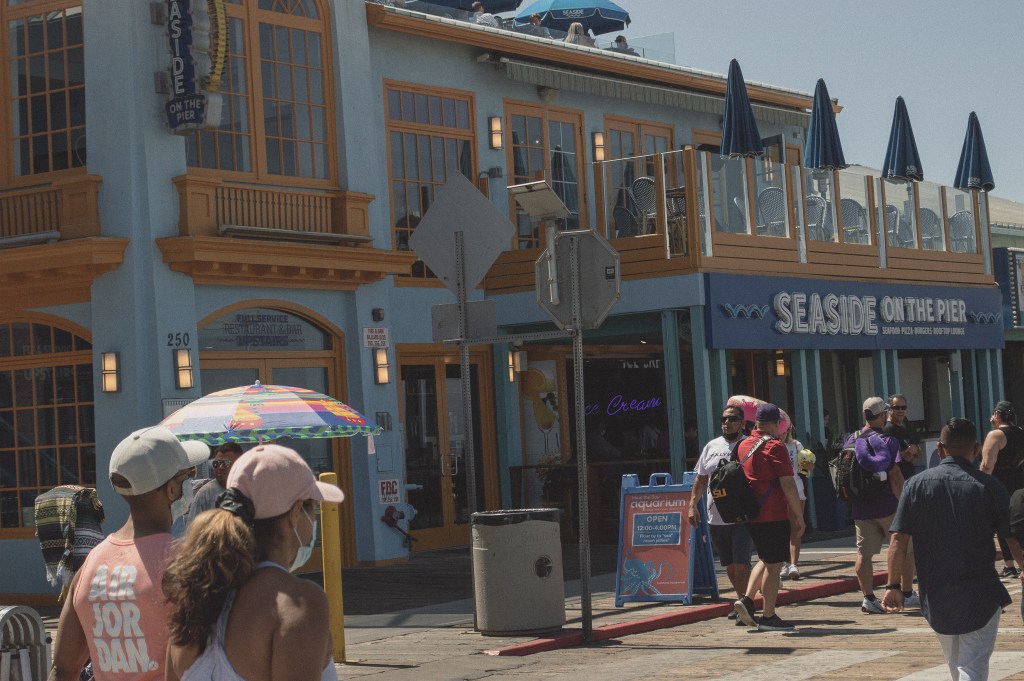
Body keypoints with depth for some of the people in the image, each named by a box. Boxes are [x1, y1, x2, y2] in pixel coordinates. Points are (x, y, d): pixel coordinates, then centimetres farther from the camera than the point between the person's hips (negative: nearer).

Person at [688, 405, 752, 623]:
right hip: (716, 518, 6)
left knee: (741, 564, -12)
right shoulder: (711, 446, 13)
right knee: (729, 565, 13)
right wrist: (692, 504, 11)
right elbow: (701, 478, 19)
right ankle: (742, 602, 27)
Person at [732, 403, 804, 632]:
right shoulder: (775, 446, -11)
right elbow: (788, 484, -15)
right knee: (774, 565, -1)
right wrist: (798, 515, -10)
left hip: (750, 516, 7)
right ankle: (769, 617, 1)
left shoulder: (743, 446, 11)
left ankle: (746, 599, 5)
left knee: (765, 560, 20)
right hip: (774, 516, -7)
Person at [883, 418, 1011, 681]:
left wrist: (893, 585, -2)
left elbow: (898, 540, -5)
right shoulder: (990, 486, -7)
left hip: (936, 596, 3)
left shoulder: (916, 484, -2)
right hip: (980, 595, -3)